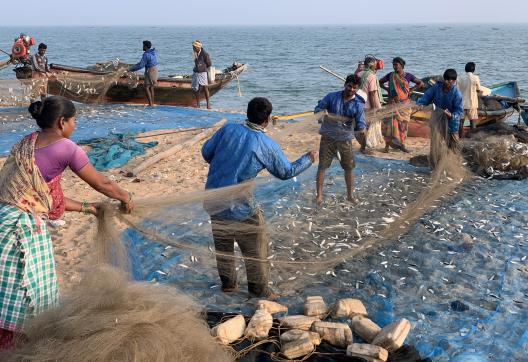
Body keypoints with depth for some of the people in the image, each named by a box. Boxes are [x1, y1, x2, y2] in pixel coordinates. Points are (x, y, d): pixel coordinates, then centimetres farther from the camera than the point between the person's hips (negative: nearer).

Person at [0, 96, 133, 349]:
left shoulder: (27, 144, 15)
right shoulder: (66, 148, -9)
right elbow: (101, 184, 1)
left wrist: (86, 207, 24)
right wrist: (125, 198, 19)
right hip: (22, 226, -8)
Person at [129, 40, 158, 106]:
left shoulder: (146, 55, -21)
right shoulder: (153, 52, 8)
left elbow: (140, 65, -21)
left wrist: (131, 69, -12)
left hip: (150, 72, -9)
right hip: (154, 70, 9)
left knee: (146, 88, -3)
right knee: (151, 88, 13)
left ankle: (150, 104, -6)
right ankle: (152, 103, 14)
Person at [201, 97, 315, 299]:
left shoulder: (228, 129, -3)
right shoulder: (267, 145, -10)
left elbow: (206, 152, 6)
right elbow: (286, 172, 3)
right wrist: (308, 160, 20)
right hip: (239, 208, -5)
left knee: (223, 245, 23)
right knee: (256, 249, 14)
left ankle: (228, 283, 37)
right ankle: (259, 289, 25)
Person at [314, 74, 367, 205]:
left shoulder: (359, 104, -5)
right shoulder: (332, 97, -6)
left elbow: (360, 121, -12)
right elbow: (318, 108, 1)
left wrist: (362, 129, -36)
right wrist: (323, 111, -22)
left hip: (345, 139, 1)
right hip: (328, 137, -1)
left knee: (349, 168, 8)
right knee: (322, 167, -1)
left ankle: (350, 195, 25)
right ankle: (319, 195, 11)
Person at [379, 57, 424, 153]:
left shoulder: (408, 76, 3)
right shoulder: (390, 75, 3)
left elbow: (421, 83, 9)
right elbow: (380, 82, 14)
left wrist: (411, 90, 0)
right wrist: (387, 89, 1)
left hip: (404, 103, 1)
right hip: (393, 103, -1)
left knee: (403, 123, 4)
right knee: (391, 122, -8)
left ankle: (402, 144, 14)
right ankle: (387, 145, -5)